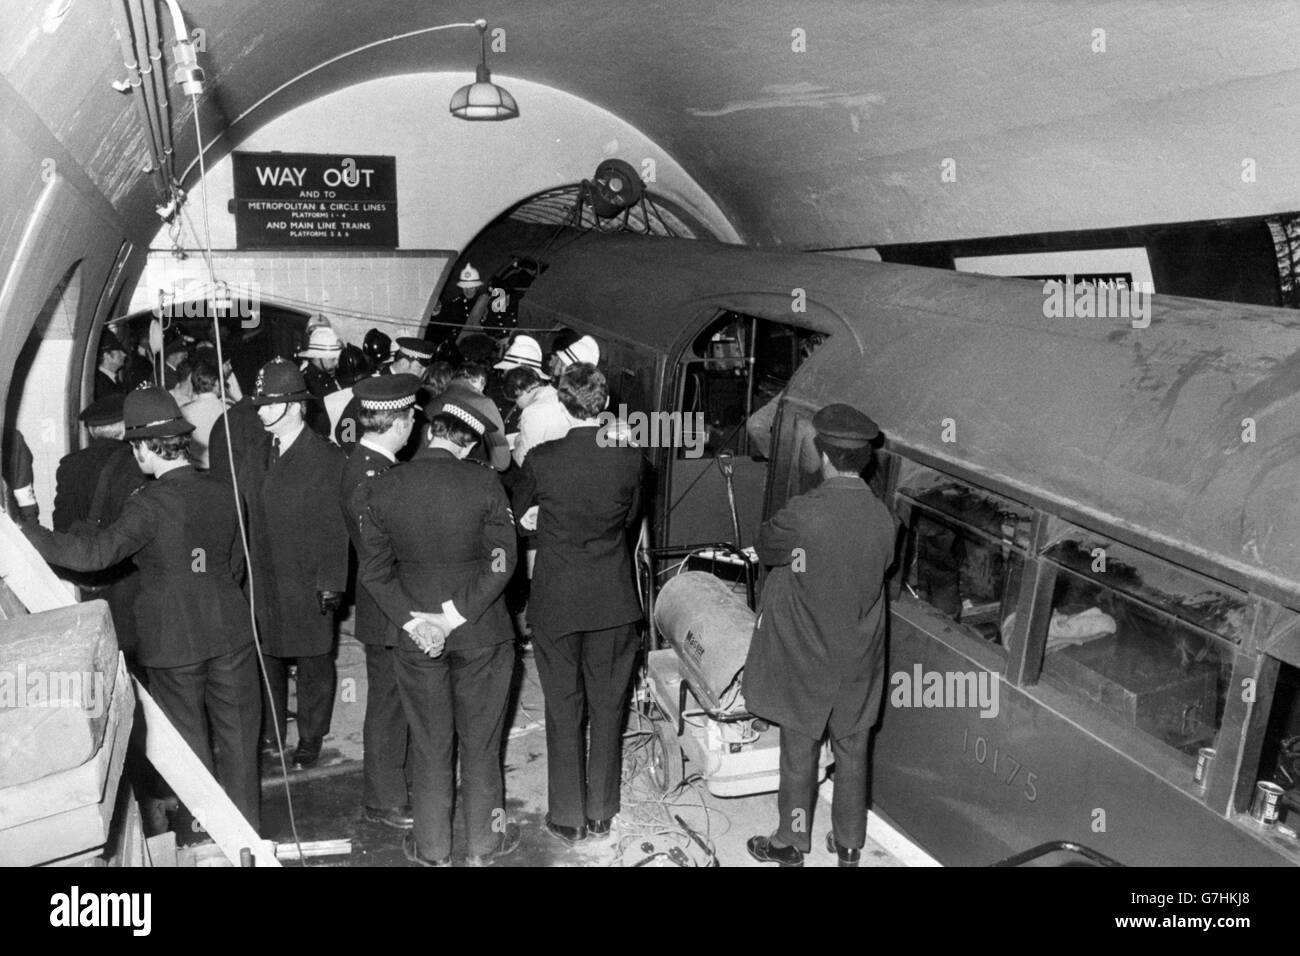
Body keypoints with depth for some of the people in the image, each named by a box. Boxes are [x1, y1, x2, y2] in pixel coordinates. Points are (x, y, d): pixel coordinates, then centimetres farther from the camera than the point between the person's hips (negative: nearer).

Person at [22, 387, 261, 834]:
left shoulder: (149, 503, -16)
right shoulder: (221, 492, 1)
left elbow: (96, 552, -22)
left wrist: (25, 533, -15)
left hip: (173, 638, -4)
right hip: (229, 629, 4)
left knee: (188, 737, 13)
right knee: (236, 731, 13)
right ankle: (244, 827, 25)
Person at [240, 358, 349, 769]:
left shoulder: (328, 459, -8)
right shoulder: (256, 460, 10)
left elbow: (336, 528, -10)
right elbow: (243, 518, 10)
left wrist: (331, 584, -13)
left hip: (308, 586, -5)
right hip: (261, 584, 5)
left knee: (313, 665, 7)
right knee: (264, 660, 11)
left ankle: (311, 738, 22)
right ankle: (268, 733, 28)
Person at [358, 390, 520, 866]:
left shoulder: (382, 487, -7)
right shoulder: (483, 483, -14)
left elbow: (373, 568, -5)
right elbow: (500, 562, -16)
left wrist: (415, 620, -7)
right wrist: (457, 614, -13)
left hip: (415, 636, 2)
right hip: (482, 632, -1)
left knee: (430, 743, 15)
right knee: (480, 741, 14)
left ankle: (432, 847, 29)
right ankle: (484, 841, 29)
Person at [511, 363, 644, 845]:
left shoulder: (540, 460, -14)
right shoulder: (629, 459, -11)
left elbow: (522, 517, 3)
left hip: (556, 602, -1)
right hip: (614, 602, 2)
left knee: (563, 710, 11)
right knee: (607, 707, 15)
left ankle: (569, 817, 22)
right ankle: (602, 812, 27)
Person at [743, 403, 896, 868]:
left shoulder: (802, 514, -25)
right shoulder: (882, 517, -10)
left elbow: (765, 546, -8)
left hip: (805, 660, -4)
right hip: (859, 662, 4)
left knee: (799, 754, 14)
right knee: (852, 754, 18)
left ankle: (791, 844, 31)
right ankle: (849, 845, 35)